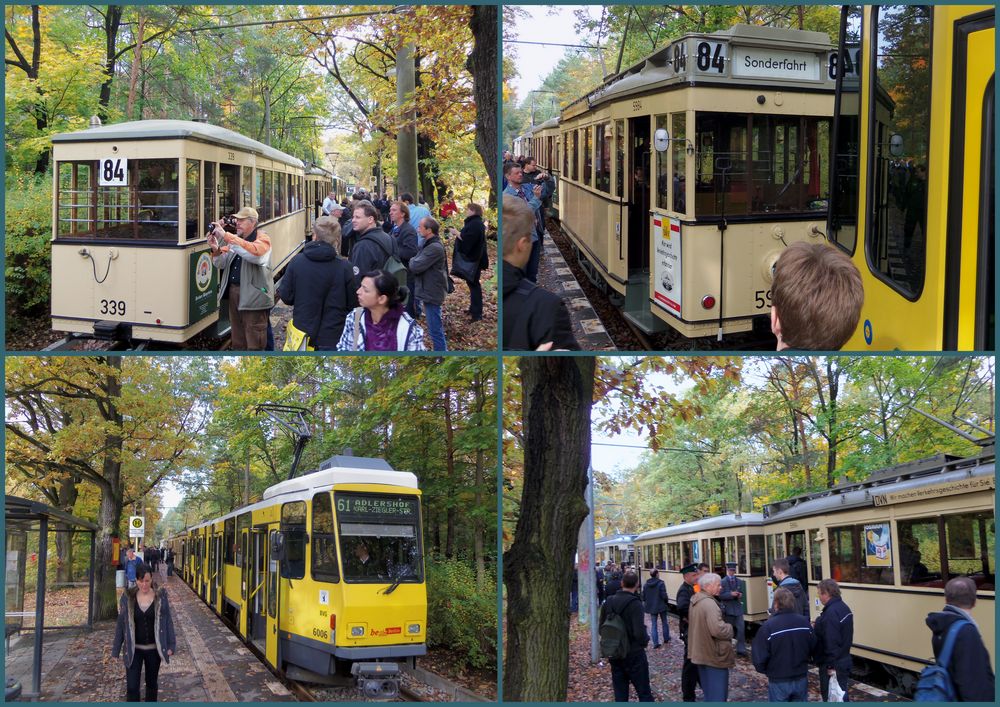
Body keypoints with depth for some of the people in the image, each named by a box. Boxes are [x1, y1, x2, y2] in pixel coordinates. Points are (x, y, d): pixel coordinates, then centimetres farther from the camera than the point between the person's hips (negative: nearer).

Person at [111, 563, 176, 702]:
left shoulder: (160, 596, -7)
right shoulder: (128, 597, -7)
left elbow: (168, 621, -1)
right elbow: (121, 624, -1)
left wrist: (171, 645, -3)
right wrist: (116, 650, 0)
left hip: (153, 649, 1)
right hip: (133, 650, -1)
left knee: (151, 684, 16)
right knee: (132, 687, -5)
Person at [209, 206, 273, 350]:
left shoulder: (262, 239, -7)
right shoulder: (234, 240, 14)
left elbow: (253, 252, -30)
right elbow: (221, 264, 12)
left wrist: (225, 235, -30)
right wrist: (216, 249, -11)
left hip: (253, 295, -7)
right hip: (234, 290, 7)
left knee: (254, 340, -4)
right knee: (237, 335, 17)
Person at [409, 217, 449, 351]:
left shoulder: (434, 248, -23)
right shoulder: (430, 244, 12)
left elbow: (415, 266, -23)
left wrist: (412, 260, -4)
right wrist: (415, 261, -9)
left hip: (432, 293, -11)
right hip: (430, 290, 11)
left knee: (435, 330, -6)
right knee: (436, 326, 21)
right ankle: (442, 349, 32)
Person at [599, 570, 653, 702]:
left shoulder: (609, 601, 1)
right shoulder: (635, 603, -18)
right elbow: (639, 633, -23)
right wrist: (646, 640, -3)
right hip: (634, 655, -6)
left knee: (620, 694, 12)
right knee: (644, 693, 5)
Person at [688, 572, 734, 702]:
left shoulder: (695, 601, 9)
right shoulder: (709, 603, -22)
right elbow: (718, 630, -29)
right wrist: (730, 628, -11)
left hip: (700, 654, 10)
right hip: (714, 655, -10)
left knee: (709, 693, 20)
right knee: (718, 694, -2)